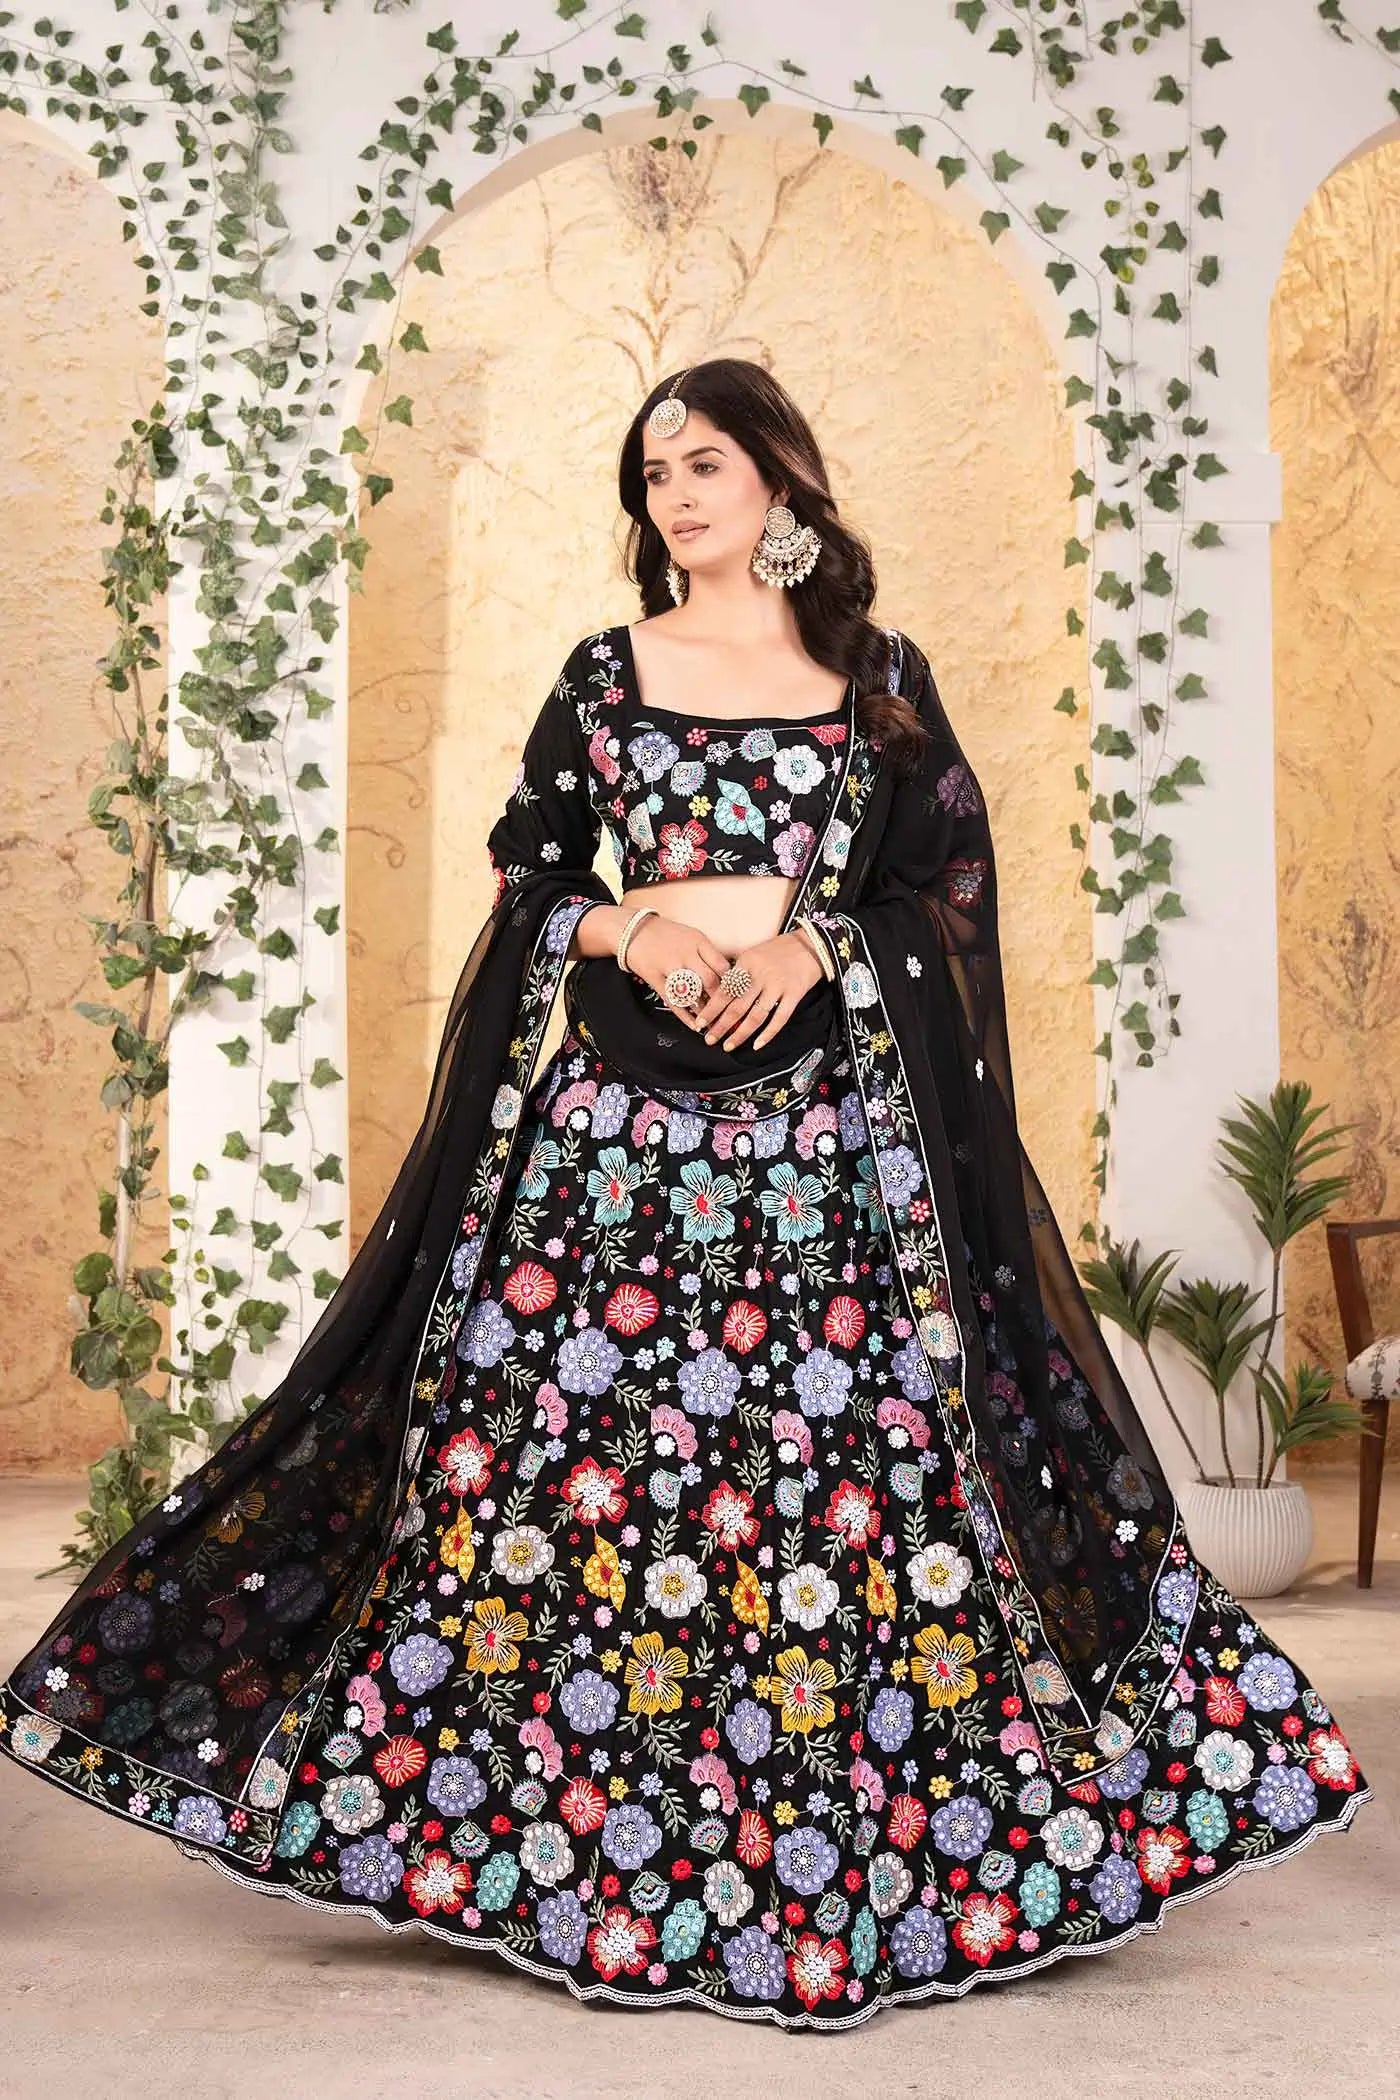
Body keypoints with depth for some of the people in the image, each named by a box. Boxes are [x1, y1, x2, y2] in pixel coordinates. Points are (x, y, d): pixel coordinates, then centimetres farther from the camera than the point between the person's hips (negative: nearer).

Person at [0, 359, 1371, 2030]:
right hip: (624, 1099, 1)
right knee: (588, 1429, -3)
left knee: (844, 1442, -3)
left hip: (832, 1108, 0)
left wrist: (815, 943, -9)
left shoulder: (881, 677, 10)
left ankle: (842, 1872, 8)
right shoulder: (604, 673, 11)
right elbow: (530, 883, 10)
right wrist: (632, 931, -9)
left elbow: (949, 891, 7)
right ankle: (588, 1843, 10)